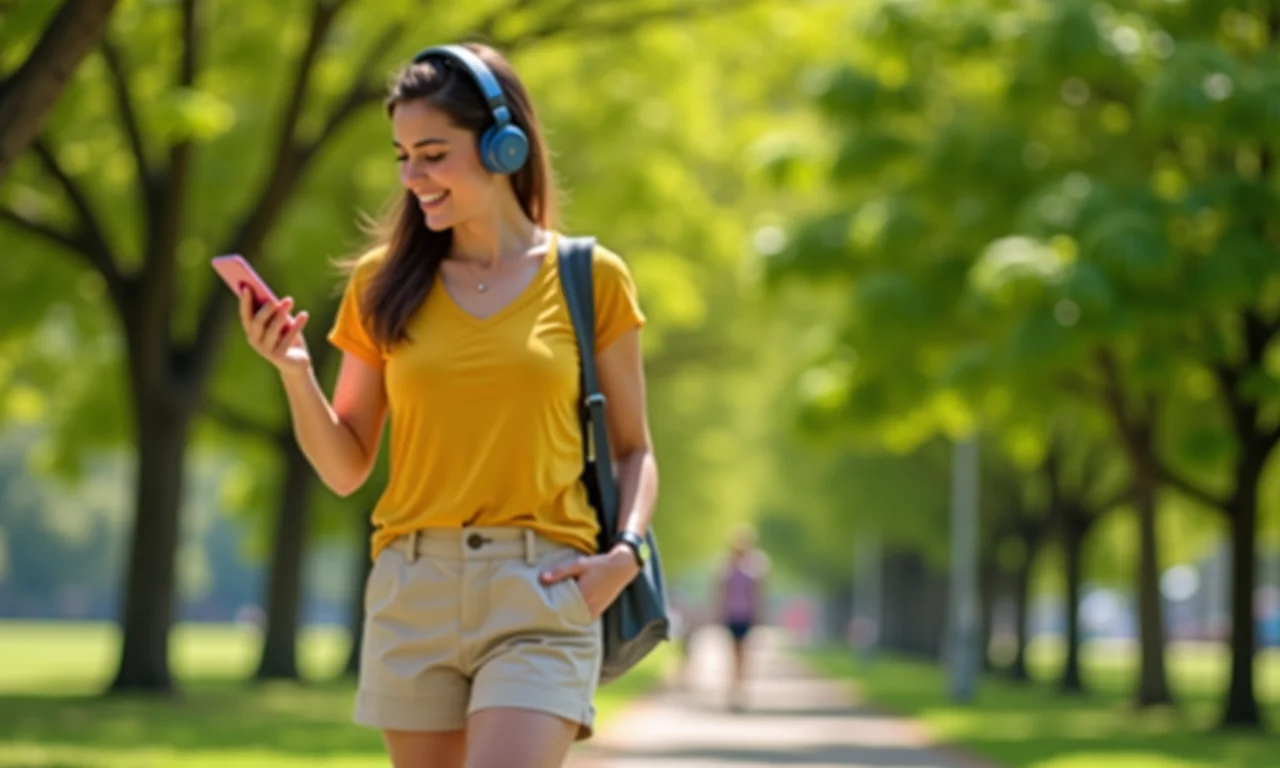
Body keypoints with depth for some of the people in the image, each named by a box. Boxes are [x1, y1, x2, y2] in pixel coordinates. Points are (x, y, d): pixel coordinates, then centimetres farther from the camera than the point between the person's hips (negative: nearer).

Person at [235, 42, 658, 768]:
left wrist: (625, 553, -9)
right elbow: (345, 469, 10)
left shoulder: (588, 279, 3)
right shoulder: (386, 281, 8)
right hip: (414, 589, 3)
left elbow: (635, 452, 9)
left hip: (541, 595, -3)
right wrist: (297, 374, -7)